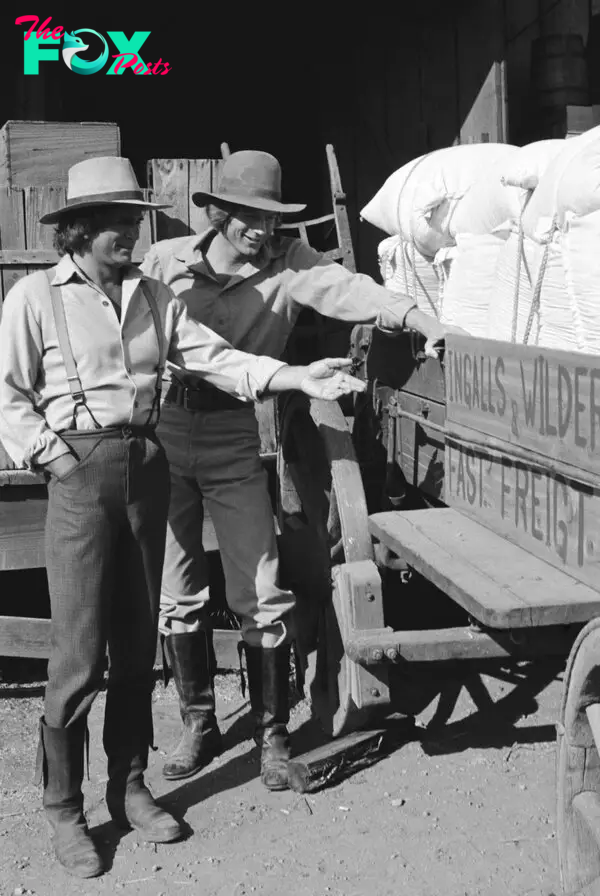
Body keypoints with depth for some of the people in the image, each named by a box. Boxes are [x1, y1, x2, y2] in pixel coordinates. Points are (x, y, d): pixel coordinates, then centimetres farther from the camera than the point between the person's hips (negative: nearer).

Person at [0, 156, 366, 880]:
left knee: (138, 641, 12)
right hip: (82, 472, -5)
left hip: (147, 467, 5)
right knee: (79, 652, -3)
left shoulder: (153, 296, 12)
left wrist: (296, 378, -7)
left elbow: (214, 358, 4)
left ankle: (129, 787, 27)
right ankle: (62, 810, 13)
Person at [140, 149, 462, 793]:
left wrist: (414, 316, -36)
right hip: (164, 432, 1)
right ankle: (198, 727, 28)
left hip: (234, 440, -1)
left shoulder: (286, 264, -3)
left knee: (260, 596, -1)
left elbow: (345, 288, -20)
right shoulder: (163, 261, -1)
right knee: (175, 594, 10)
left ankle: (272, 735, 16)